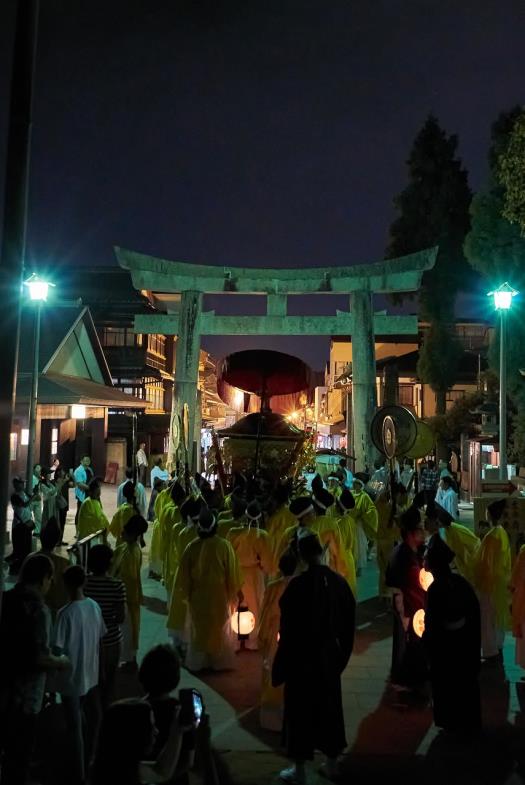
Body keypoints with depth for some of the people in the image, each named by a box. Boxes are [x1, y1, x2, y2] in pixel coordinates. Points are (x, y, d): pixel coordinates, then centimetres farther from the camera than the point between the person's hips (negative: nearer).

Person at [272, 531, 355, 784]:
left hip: (302, 656, -5)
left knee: (300, 709, 9)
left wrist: (281, 665, -6)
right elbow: (348, 623, 4)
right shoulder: (339, 582, -6)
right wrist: (342, 654, 17)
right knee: (329, 706, 18)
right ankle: (332, 763, 31)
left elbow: (288, 628, -17)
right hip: (329, 656, 5)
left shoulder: (298, 584, -22)